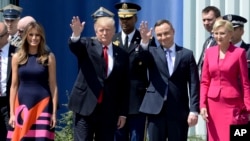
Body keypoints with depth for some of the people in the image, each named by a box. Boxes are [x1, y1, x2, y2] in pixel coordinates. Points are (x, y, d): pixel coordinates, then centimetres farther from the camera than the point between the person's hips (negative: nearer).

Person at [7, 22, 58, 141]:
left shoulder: (49, 57, 2)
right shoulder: (17, 57, 5)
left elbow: (53, 86, 2)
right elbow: (14, 86, 7)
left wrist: (54, 112, -3)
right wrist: (12, 113, 3)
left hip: (42, 105, -2)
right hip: (22, 106, 2)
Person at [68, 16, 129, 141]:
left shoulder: (122, 55, 9)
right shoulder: (87, 45, 4)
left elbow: (124, 86, 9)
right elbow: (74, 46, -20)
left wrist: (123, 113, 6)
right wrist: (76, 34, -42)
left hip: (109, 110, 2)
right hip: (85, 106, -2)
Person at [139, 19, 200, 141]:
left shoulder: (186, 54, 7)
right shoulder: (152, 53, 10)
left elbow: (194, 84, 2)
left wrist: (194, 110, -7)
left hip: (179, 110, -1)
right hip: (155, 109, 1)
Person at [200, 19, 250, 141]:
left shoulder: (239, 53, -3)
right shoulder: (209, 52, 8)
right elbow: (204, 82, 10)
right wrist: (202, 105, 0)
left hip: (232, 104, -4)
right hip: (213, 104, 4)